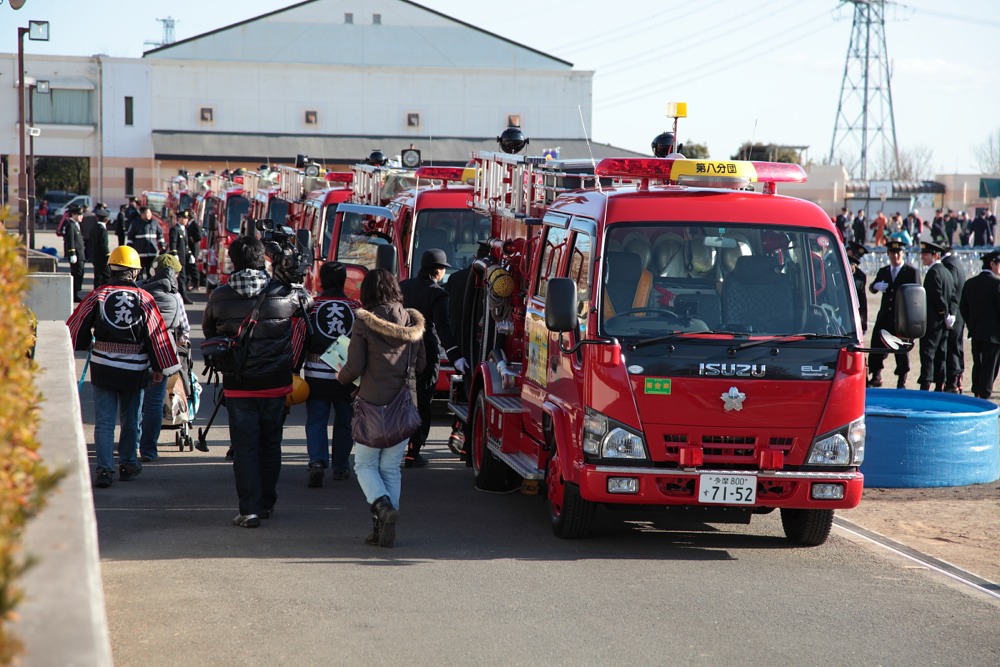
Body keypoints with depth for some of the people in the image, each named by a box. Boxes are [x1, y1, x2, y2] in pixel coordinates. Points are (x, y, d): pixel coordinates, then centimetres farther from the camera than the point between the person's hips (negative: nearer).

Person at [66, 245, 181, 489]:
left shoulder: (98, 295, -4)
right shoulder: (144, 299, -3)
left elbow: (76, 327, 1)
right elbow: (157, 335, 0)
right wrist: (159, 368, 8)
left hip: (102, 368, 0)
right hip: (134, 371, 1)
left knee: (104, 421, 2)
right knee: (130, 419, 18)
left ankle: (104, 469, -9)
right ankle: (128, 464, 28)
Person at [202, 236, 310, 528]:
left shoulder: (219, 297, -7)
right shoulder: (284, 294, -8)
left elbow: (208, 332, 9)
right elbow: (307, 304, 11)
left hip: (238, 386, -1)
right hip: (276, 383, 1)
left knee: (244, 447, 3)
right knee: (270, 444, 15)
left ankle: (250, 509, -4)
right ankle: (266, 503, 24)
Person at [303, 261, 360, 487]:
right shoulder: (356, 308, 0)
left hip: (317, 375, -1)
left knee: (316, 420, 3)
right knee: (345, 422, 15)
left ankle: (318, 462, -16)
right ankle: (341, 467, 21)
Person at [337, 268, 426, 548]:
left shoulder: (364, 323, -8)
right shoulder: (412, 321, 5)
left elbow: (354, 368, -9)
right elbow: (422, 365, 10)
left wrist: (340, 376, 12)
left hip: (373, 402, -4)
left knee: (365, 464, 9)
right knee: (391, 467, 11)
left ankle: (382, 505, -17)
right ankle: (385, 529, 7)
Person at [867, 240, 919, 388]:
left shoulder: (911, 271, 1)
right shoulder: (883, 271, 15)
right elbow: (872, 288, 12)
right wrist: (876, 286, -13)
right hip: (884, 317, 4)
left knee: (902, 349, 1)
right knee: (877, 345, 0)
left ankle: (902, 381, 8)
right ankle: (876, 377, 12)